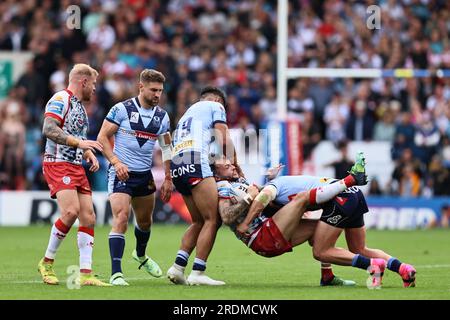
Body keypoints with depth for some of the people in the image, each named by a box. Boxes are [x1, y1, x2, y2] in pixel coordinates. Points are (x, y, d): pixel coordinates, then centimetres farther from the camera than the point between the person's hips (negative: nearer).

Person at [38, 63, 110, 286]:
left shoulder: (80, 105, 21)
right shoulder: (61, 99, -8)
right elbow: (49, 129, -22)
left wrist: (90, 154, 11)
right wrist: (79, 142, -27)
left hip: (77, 167, 9)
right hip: (58, 164, -9)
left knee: (88, 218, -1)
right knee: (71, 211, -23)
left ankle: (85, 274, -2)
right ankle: (47, 262, -6)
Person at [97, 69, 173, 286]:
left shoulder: (162, 116, 5)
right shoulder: (122, 109, -10)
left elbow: (166, 147, 14)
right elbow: (102, 137, -8)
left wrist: (168, 179, 8)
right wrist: (115, 162, -20)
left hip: (145, 174, 6)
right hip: (121, 173, -6)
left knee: (145, 221, 19)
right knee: (121, 219, -19)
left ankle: (140, 255, 50)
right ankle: (116, 273, -19)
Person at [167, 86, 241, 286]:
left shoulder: (188, 113, 36)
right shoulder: (215, 106, 16)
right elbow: (225, 141, 6)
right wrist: (235, 168, 15)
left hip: (176, 165, 8)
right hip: (195, 163, -8)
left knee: (199, 222, 15)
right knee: (212, 220, -7)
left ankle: (178, 267, 2)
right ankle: (197, 273, -14)